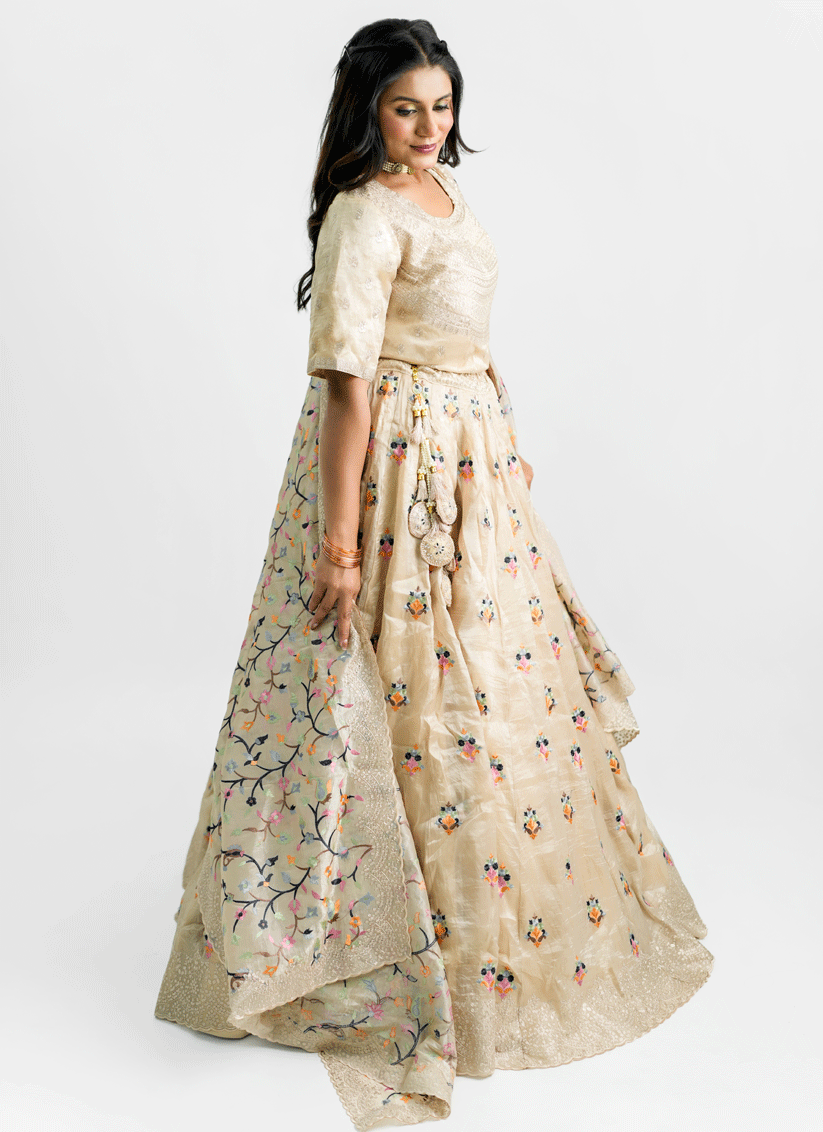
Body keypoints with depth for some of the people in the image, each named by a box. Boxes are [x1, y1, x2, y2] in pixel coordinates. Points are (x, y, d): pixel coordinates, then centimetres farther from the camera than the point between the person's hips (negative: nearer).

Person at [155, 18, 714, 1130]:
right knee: (406, 685, 0)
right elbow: (347, 383, -23)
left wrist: (504, 446, 23)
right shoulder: (364, 214, -17)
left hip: (469, 458, 10)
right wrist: (338, 542, -25)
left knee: (484, 671, 19)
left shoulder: (439, 186, 11)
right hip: (394, 464, -10)